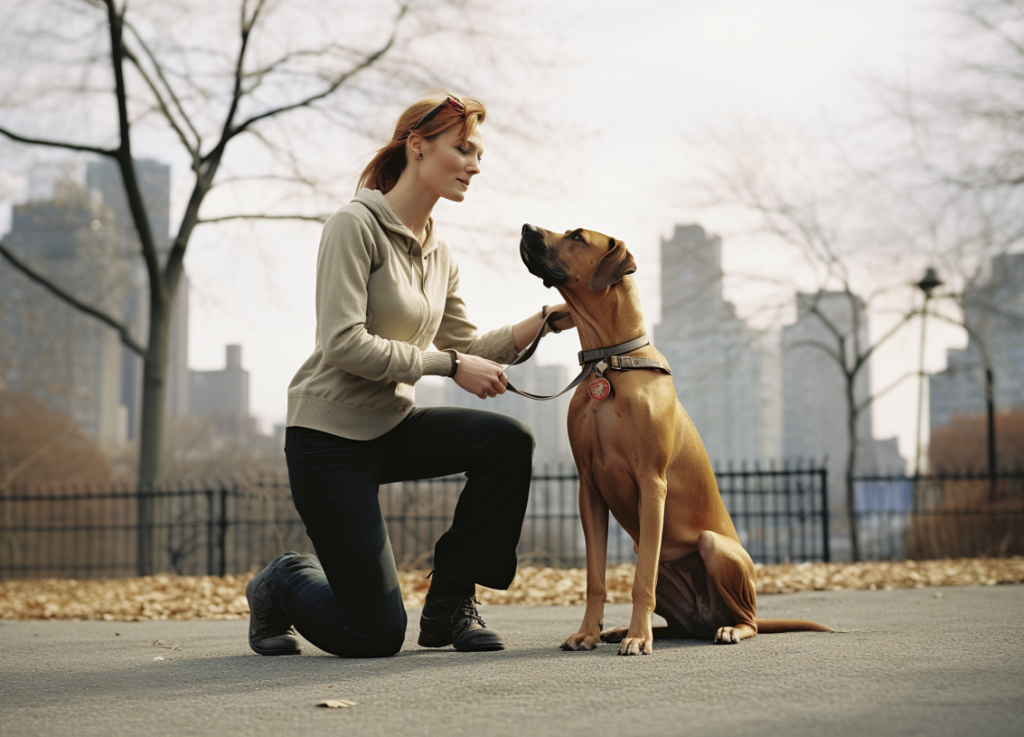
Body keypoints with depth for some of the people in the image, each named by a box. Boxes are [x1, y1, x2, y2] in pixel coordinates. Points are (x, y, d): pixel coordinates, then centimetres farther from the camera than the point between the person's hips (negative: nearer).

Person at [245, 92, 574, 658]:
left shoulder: (439, 255, 10)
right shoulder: (355, 226, -14)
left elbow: (467, 347, 13)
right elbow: (343, 346, -22)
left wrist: (546, 319, 0)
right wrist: (449, 365, -20)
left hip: (393, 426, 7)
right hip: (330, 437, -7)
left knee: (507, 441, -20)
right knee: (375, 636, -10)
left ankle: (449, 605, -2)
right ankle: (285, 583, 24)